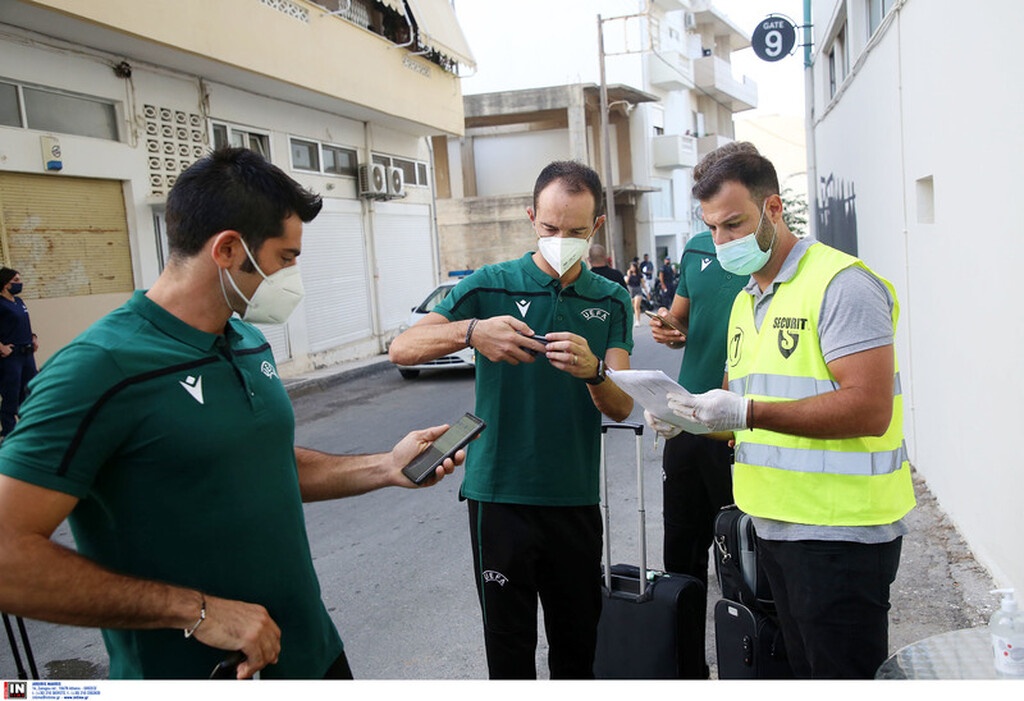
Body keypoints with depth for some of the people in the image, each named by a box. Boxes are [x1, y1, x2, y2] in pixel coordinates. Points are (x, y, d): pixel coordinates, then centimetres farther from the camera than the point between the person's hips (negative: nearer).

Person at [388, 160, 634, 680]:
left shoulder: (612, 302, 5)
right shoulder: (491, 286, -3)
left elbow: (621, 408, -4)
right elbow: (402, 349, -12)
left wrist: (593, 370, -27)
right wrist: (472, 331, -30)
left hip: (576, 498, 3)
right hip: (500, 493, -2)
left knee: (578, 644, 15)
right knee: (509, 643, 8)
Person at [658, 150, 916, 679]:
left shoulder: (841, 284, -14)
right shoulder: (745, 302, 14)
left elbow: (869, 409, -24)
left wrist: (748, 412, -26)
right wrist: (693, 417, -3)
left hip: (840, 533, -8)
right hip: (776, 527, 8)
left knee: (843, 677, 3)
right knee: (803, 672, 19)